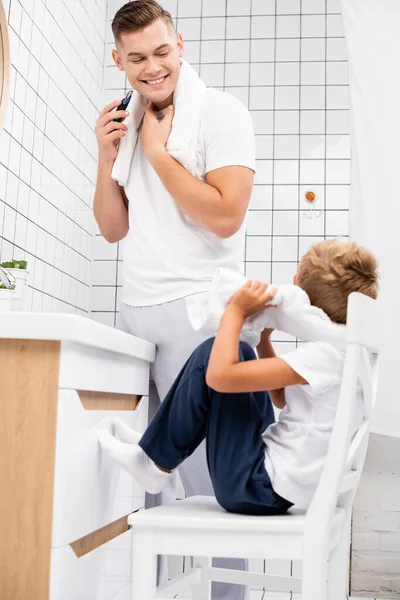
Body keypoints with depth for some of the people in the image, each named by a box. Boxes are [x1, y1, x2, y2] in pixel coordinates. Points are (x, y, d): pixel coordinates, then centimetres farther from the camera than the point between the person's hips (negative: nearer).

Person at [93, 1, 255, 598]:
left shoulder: (221, 112, -3)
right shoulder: (130, 123, 16)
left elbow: (225, 216, -15)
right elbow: (114, 229, 16)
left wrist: (157, 152, -9)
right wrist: (106, 157, 2)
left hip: (195, 309, -6)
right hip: (134, 311, 6)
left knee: (209, 476, -2)